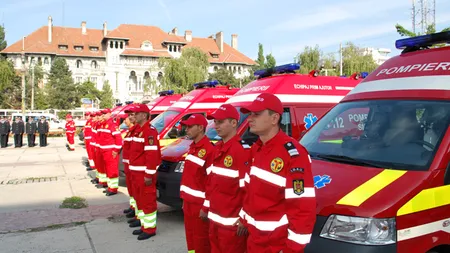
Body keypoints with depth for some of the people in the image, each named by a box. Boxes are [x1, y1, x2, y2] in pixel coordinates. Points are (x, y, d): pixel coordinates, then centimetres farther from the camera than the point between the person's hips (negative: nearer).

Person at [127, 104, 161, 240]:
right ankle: (141, 219, 37)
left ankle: (149, 228, 5)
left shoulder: (150, 131, -18)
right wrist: (132, 169, 20)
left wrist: (149, 174, -25)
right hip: (136, 172, 10)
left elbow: (152, 154, -24)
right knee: (139, 198, 21)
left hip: (145, 173, -10)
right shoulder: (137, 130, 15)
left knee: (148, 200, -3)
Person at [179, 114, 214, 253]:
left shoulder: (209, 150, -20)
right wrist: (184, 198, 18)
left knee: (200, 239, 3)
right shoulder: (192, 147, 11)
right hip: (188, 201, 9)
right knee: (190, 236, 20)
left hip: (199, 203, -9)